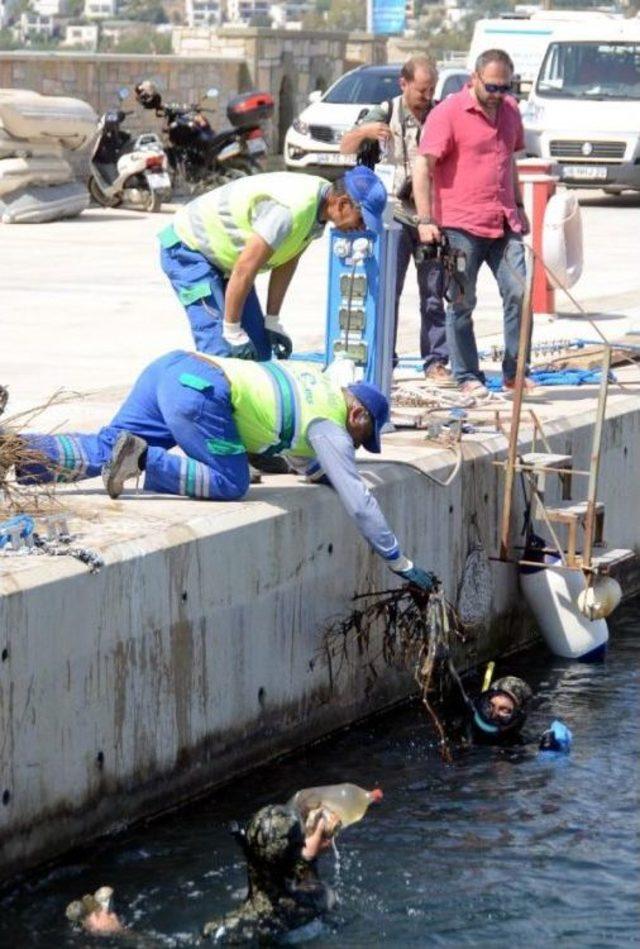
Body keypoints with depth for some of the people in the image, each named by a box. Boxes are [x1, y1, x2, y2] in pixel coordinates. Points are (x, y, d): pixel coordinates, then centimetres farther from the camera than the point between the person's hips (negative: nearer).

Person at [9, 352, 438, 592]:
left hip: (170, 366, 8)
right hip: (200, 391, -8)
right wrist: (400, 563, 12)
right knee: (230, 485, -1)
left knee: (102, 450, 2)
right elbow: (358, 500, 6)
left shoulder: (317, 381, 29)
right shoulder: (331, 427, 6)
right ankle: (143, 458, -16)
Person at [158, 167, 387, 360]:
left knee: (257, 348, 5)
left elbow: (286, 262, 7)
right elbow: (245, 268, -32)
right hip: (187, 249, -10)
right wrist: (232, 332, -24)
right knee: (220, 348, -21)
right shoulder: (292, 208, -34)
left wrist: (273, 321, 6)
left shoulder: (318, 205, -4)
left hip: (220, 254, 10)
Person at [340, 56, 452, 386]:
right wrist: (363, 131, -20)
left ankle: (435, 361, 8)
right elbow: (346, 148, 1)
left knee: (434, 293, 3)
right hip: (395, 214, -2)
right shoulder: (386, 114, 3)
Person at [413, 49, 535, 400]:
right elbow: (423, 166, -10)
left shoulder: (510, 110, 13)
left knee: (519, 294, -3)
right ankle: (467, 377, 10)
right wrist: (426, 220, -16)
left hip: (504, 224, 5)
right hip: (461, 226, -5)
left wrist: (519, 207, 24)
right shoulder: (448, 113, -7)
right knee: (462, 303, 2)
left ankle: (514, 372, 8)